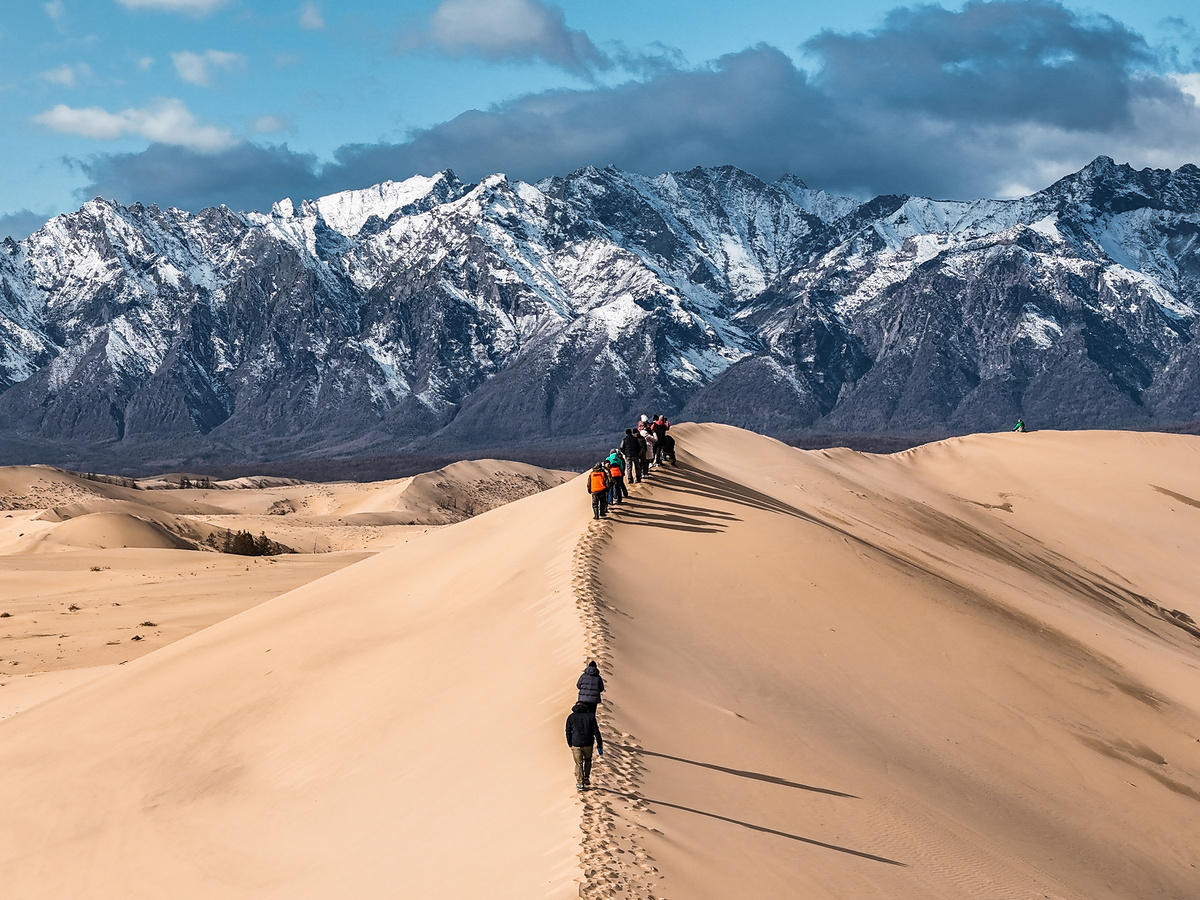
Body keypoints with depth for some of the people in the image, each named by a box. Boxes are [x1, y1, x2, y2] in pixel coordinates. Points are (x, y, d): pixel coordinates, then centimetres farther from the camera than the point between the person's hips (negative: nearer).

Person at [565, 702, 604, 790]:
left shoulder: (571, 717, 3)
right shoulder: (590, 716, 4)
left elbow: (568, 733, 5)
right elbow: (596, 731, 2)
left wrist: (570, 745, 17)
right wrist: (599, 745, 5)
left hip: (576, 745, -1)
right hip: (588, 744, 1)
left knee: (579, 764, 8)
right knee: (587, 760, 26)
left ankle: (580, 783, 2)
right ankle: (586, 778, 24)